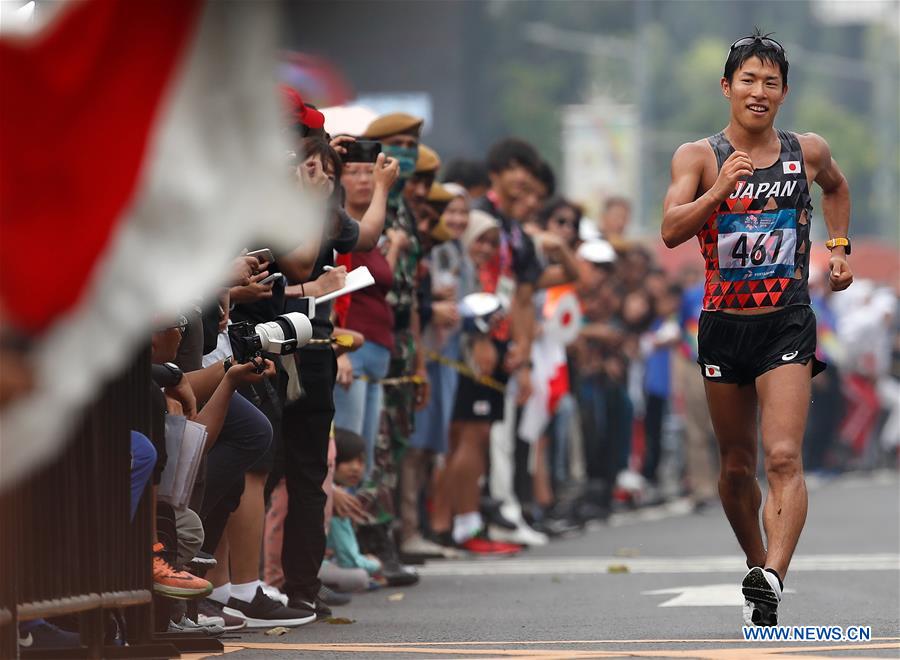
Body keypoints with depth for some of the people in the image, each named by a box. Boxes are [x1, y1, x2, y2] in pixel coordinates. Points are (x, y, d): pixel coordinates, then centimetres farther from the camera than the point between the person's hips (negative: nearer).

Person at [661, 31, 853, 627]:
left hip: (787, 325, -1)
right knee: (738, 466, 12)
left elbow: (836, 187, 28)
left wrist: (839, 247, 17)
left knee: (784, 458, -18)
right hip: (723, 326, 1)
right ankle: (757, 564, 33)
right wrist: (720, 190, -29)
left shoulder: (809, 152, 4)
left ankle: (772, 579, -30)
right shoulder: (699, 156, -2)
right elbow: (671, 231, -16)